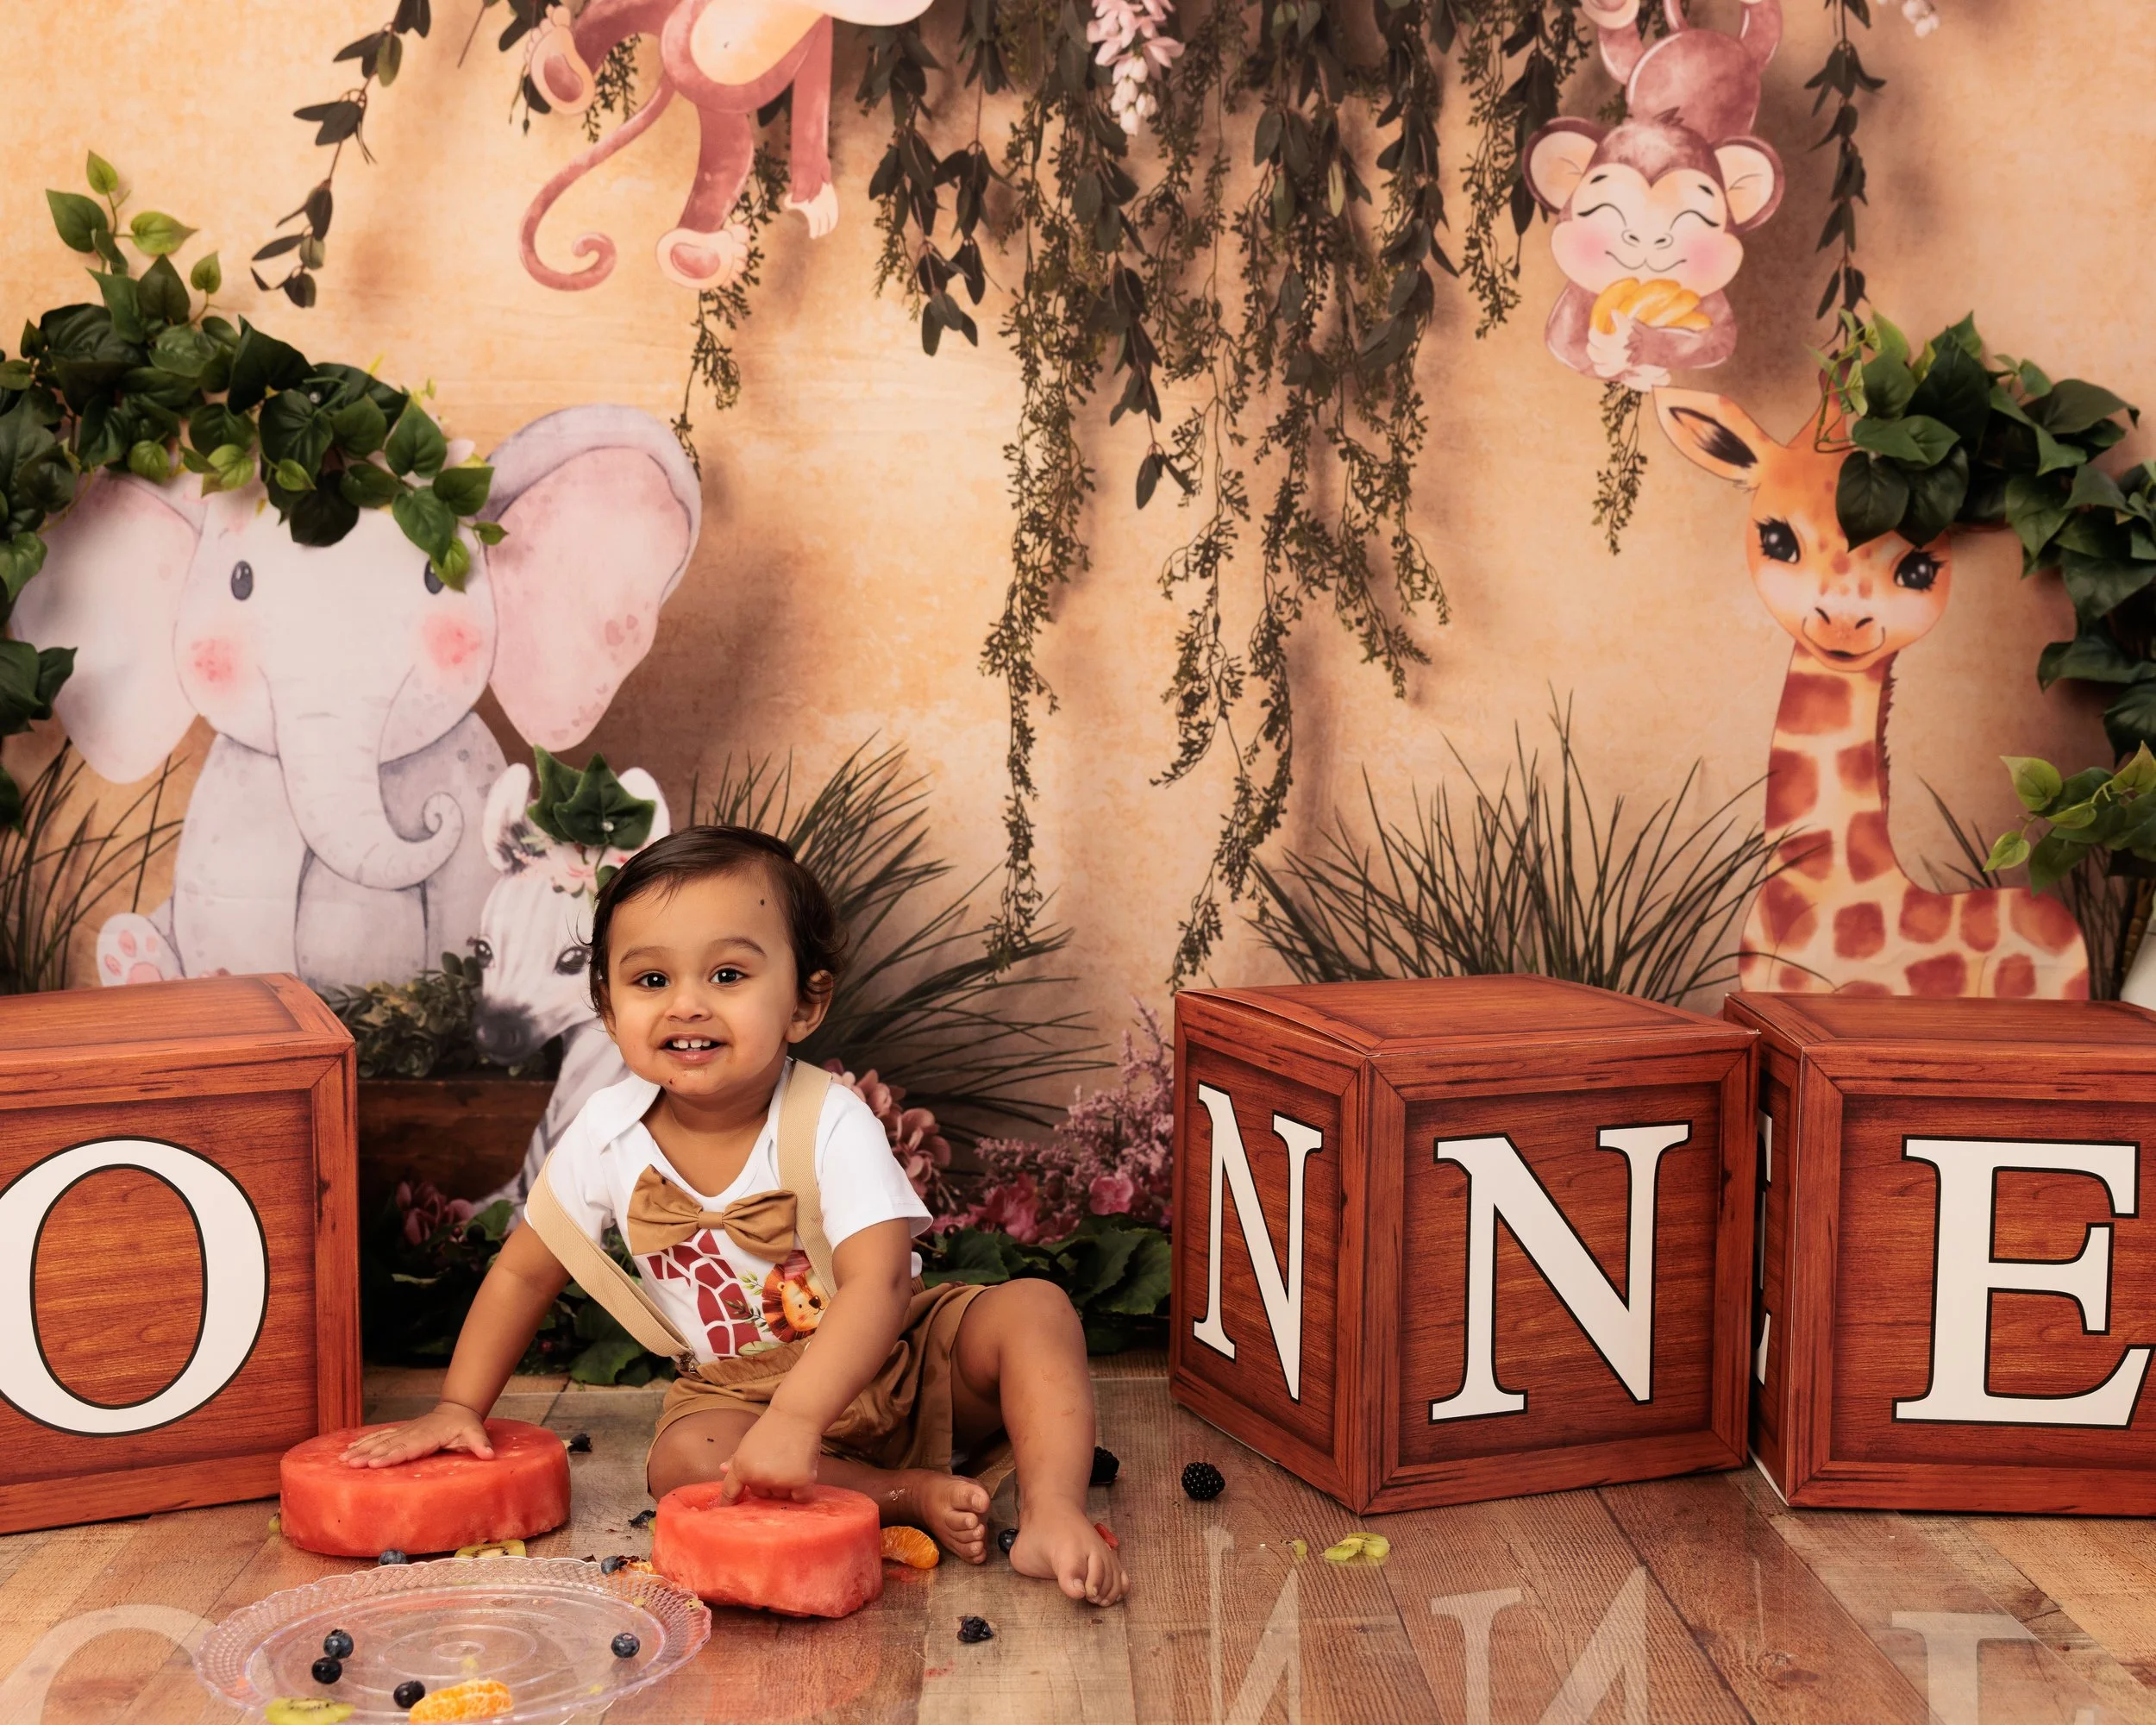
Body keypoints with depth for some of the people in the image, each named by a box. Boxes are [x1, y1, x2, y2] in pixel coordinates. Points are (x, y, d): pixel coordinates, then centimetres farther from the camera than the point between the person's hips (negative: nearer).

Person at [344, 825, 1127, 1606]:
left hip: (897, 1358, -2)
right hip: (740, 1388, 2)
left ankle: (1052, 1513, -26)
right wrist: (458, 1409, 0)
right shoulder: (608, 1133, -12)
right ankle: (913, 1496, -24)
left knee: (1034, 1309, -25)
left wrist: (792, 1421, -49)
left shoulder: (833, 1124, -25)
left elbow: (877, 1285, -36)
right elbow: (525, 1273, 3)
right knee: (681, 1462, -30)